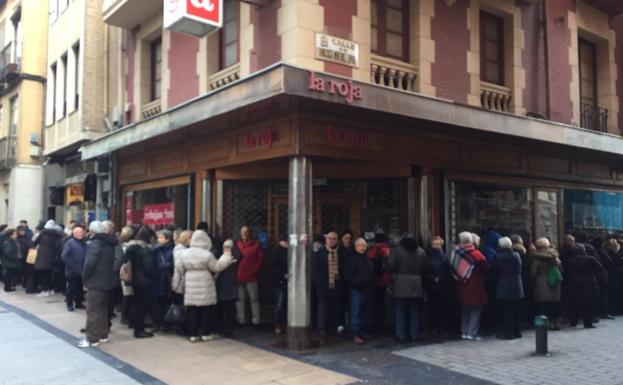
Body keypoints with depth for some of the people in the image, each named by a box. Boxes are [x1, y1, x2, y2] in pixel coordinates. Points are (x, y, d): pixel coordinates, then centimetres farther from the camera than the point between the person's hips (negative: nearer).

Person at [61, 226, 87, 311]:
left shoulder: (84, 243, 6)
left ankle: (78, 303, 26)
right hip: (72, 271, -5)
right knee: (71, 288, 4)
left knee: (80, 288, 13)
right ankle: (69, 304, 16)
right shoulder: (69, 242, -10)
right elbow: (64, 256, -17)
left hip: (82, 270, 5)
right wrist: (72, 266, -17)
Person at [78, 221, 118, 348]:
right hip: (107, 281, 8)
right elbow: (114, 262, 13)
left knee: (93, 310, -3)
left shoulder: (94, 244, -15)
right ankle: (103, 335, 23)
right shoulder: (110, 244, 10)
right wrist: (111, 276, 14)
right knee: (103, 308, 17)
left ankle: (92, 338, -2)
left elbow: (90, 263, -22)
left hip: (96, 281, -8)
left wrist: (84, 277, -9)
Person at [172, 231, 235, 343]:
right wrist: (226, 259, 10)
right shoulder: (207, 254, -10)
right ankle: (205, 333, 11)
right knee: (206, 310, 6)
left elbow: (178, 270, 6)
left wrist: (177, 284, 17)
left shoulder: (184, 254, 3)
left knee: (192, 310, 7)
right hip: (205, 288, -3)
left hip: (190, 287, 3)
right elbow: (216, 267, -4)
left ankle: (193, 334, 10)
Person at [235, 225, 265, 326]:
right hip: (238, 277, 2)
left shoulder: (256, 244, 4)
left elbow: (261, 259, 2)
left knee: (254, 298, -1)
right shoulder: (237, 244, 10)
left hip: (251, 277, -2)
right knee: (240, 299, 6)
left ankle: (256, 320, 5)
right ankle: (241, 320, 13)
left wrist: (254, 270, -7)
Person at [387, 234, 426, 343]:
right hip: (416, 284, 3)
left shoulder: (397, 250, -5)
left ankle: (400, 335, 6)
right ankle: (415, 335, 14)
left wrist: (394, 273, 9)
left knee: (400, 312, 4)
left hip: (401, 285, -3)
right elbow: (424, 268, 6)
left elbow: (390, 266, -10)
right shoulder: (421, 252, 6)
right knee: (415, 312, 11)